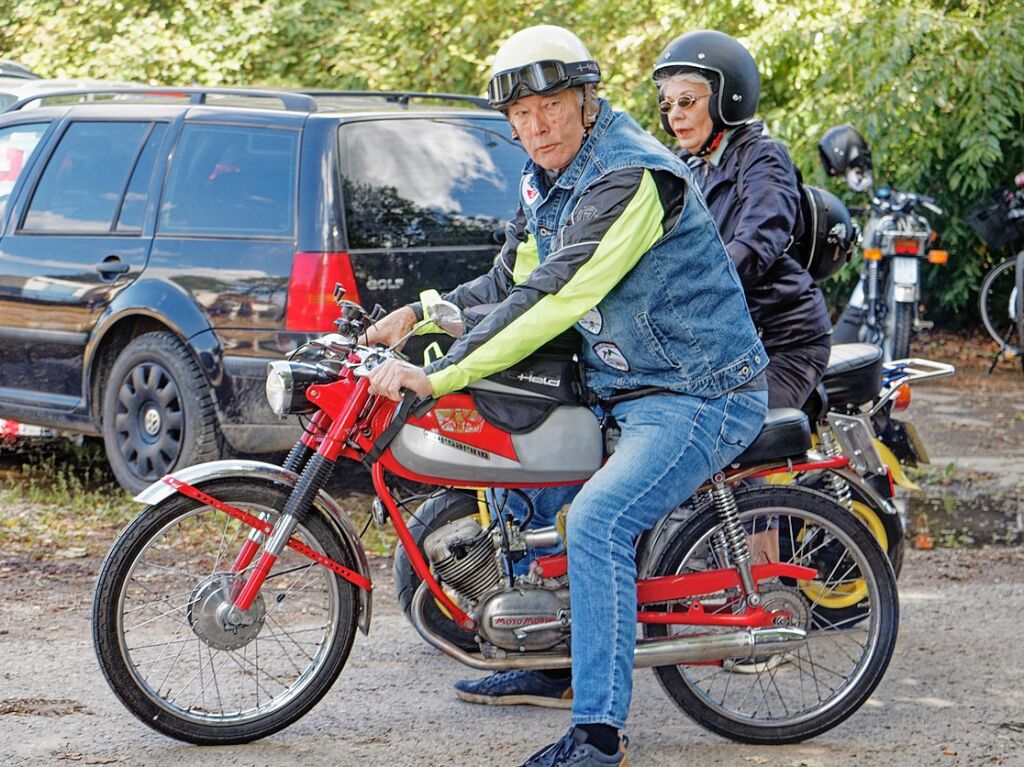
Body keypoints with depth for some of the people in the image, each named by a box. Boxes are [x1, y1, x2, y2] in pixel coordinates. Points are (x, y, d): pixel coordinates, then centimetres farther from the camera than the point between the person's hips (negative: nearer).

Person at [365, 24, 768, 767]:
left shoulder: (629, 176, -22)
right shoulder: (546, 178, 10)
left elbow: (555, 298, -28)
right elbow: (514, 283, 18)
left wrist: (438, 377, -29)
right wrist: (417, 314, 2)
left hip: (700, 397, -11)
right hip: (619, 390, 11)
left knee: (596, 521, -28)